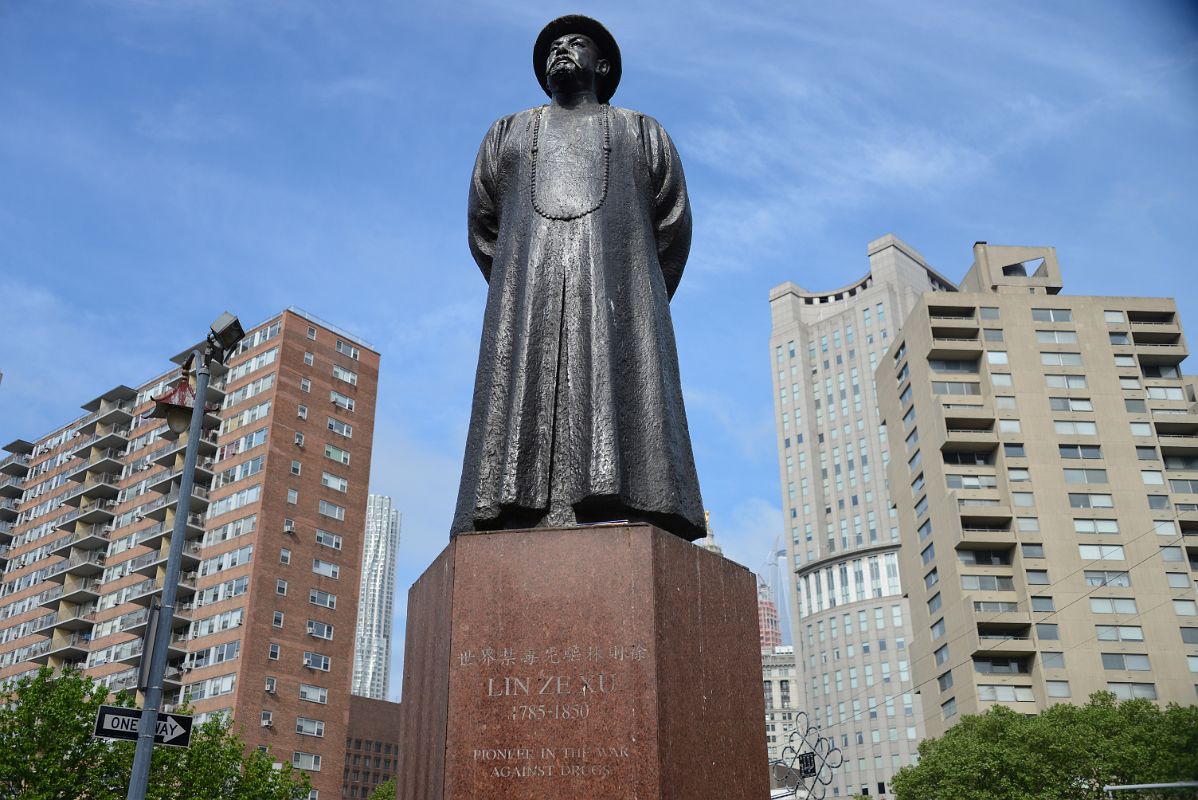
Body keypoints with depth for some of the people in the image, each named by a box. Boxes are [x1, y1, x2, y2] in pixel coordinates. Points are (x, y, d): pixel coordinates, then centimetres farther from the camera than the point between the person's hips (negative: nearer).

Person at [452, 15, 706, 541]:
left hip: (615, 303, -1)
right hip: (526, 302, 1)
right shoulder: (508, 135, 27)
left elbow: (671, 232, 20)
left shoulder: (642, 135, 23)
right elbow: (483, 231, 26)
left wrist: (636, 310, 20)